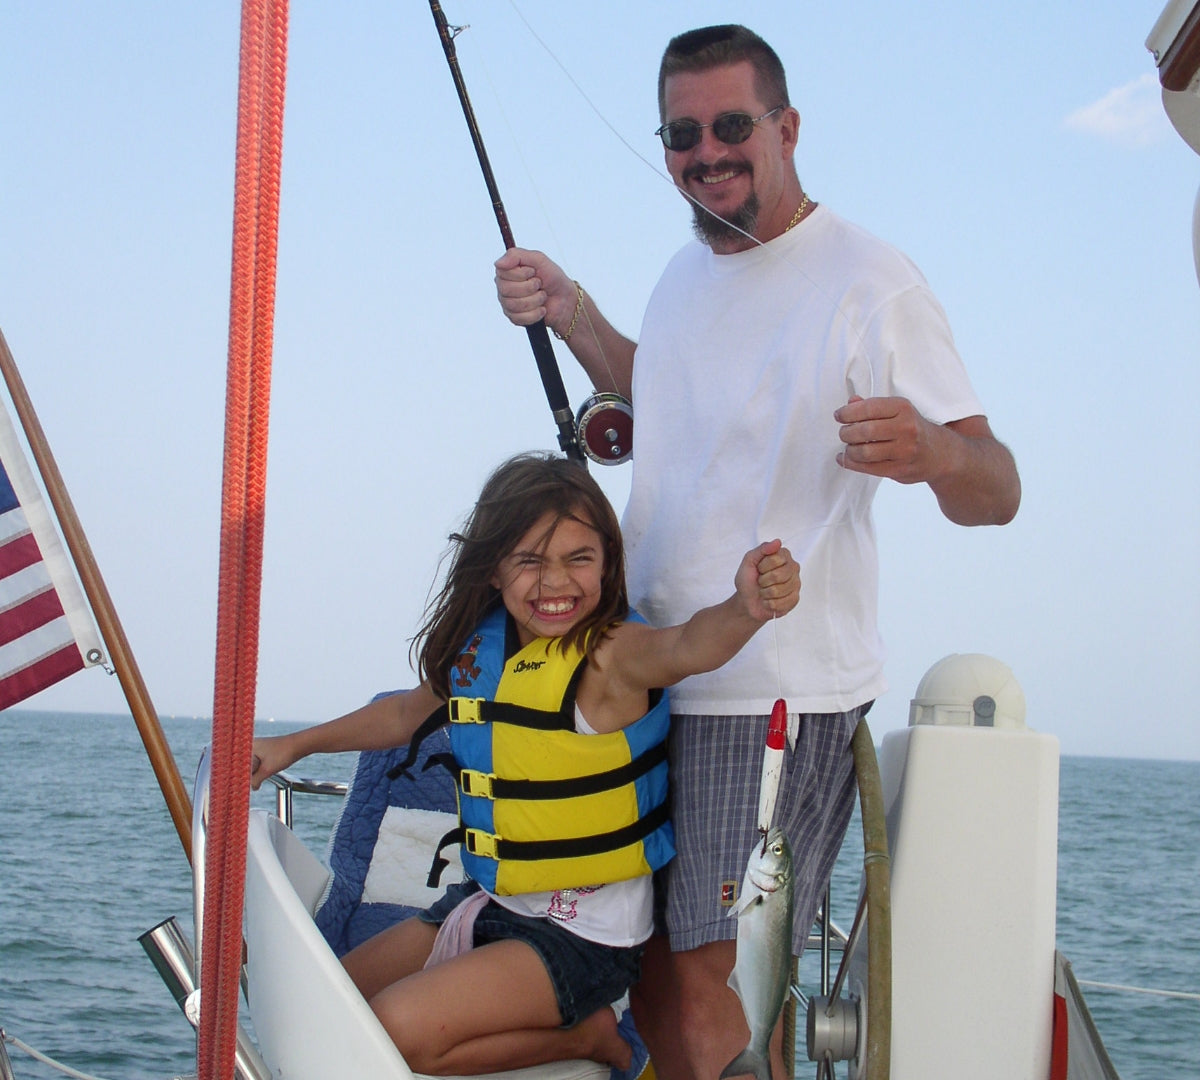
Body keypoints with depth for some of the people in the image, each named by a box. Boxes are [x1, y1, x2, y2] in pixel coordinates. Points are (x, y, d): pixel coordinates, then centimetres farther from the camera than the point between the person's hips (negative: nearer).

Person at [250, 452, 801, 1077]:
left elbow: (687, 647, -45)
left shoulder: (611, 654, -20)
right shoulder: (476, 645, 2)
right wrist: (296, 745, 29)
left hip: (586, 932, -8)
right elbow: (409, 715, 24)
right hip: (486, 905, 8)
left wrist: (745, 609, -67)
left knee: (399, 1030, -23)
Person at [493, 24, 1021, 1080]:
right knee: (645, 965, 14)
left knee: (709, 981, -11)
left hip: (782, 694, -8)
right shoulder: (690, 270, 11)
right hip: (653, 678, 8)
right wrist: (573, 316, 20)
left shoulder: (870, 285, -14)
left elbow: (996, 493, -20)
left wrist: (933, 450, -42)